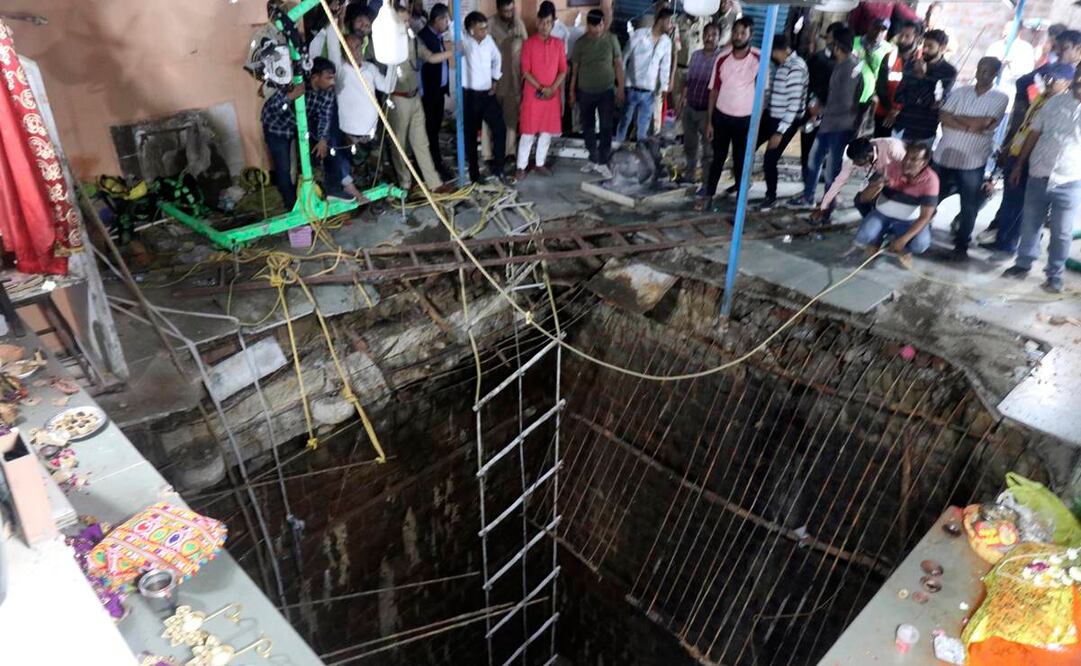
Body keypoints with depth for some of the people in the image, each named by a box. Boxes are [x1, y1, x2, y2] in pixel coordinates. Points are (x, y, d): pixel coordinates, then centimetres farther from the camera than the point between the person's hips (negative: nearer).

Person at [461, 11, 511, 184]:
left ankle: (497, 170, 14)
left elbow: (497, 59, 20)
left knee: (500, 129, 0)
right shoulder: (463, 43, -10)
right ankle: (474, 174, 17)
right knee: (471, 135, 4)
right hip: (470, 95, -5)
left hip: (487, 93, 5)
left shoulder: (488, 40, 5)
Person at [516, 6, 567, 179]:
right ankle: (521, 167, 5)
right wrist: (540, 88, -16)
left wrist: (552, 88, -11)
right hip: (533, 94, -3)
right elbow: (525, 71, -7)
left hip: (552, 94, 3)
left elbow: (563, 70, 3)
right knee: (528, 132, -2)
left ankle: (540, 164, 22)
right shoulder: (528, 43, -4)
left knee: (547, 131, 9)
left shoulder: (558, 44, 5)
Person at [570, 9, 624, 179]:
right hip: (585, 92, 1)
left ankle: (603, 163, 6)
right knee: (588, 127, 9)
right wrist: (572, 91, 4)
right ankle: (593, 160, 23)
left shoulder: (611, 39, -4)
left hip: (607, 91, -1)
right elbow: (575, 68, 3)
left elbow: (618, 64, 0)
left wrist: (620, 88, -3)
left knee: (606, 128, -3)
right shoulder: (580, 43, -3)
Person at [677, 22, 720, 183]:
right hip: (689, 108, 6)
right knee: (689, 145, 19)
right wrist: (681, 100, 14)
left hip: (707, 111, -6)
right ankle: (689, 175, 35)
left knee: (708, 149, 2)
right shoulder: (695, 55, 5)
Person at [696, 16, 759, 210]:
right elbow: (714, 91, 3)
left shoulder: (759, 59, -10)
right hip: (721, 116, 2)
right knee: (718, 158, 11)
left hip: (745, 120, -2)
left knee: (740, 160, 7)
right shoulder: (722, 60, -2)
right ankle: (708, 195, 21)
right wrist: (710, 121, 2)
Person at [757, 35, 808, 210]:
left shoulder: (796, 67, -21)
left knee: (769, 160, -5)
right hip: (772, 116, 9)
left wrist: (780, 131, -25)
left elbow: (794, 103, -24)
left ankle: (771, 197, 16)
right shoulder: (782, 64, 7)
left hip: (787, 121, -9)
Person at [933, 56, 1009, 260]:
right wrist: (970, 127, -16)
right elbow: (943, 117, -7)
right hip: (944, 156, 2)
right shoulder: (960, 92, 6)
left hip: (972, 162, -2)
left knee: (969, 207, 5)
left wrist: (956, 117, -7)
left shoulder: (1000, 98, -2)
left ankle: (961, 246, 18)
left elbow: (984, 123, -16)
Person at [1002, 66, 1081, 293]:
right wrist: (1019, 165, 9)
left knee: (1061, 232, 5)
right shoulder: (1055, 102, 4)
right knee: (1030, 224, 13)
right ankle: (1023, 263, 29)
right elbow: (1034, 134, 9)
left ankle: (1055, 275, 18)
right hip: (1038, 177, 2)